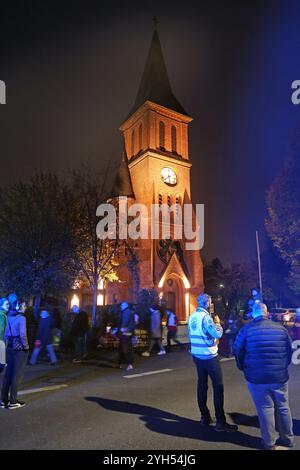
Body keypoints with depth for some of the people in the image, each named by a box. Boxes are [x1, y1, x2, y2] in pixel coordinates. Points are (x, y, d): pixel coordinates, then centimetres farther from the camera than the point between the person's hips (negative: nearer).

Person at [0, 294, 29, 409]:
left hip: (10, 348, 7)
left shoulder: (9, 317, 6)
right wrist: (26, 346, -9)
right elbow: (22, 335, -22)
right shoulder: (21, 318, -16)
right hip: (20, 349, -7)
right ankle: (12, 402, 7)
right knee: (17, 375, 2)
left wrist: (9, 343, 17)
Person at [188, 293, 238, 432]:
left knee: (202, 384, 13)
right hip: (209, 356, -8)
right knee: (218, 386, -1)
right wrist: (218, 324, 1)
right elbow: (217, 334, -19)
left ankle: (205, 417, 20)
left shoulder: (192, 317, 7)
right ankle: (220, 422, 1)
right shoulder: (205, 316, -18)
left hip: (196, 354, 8)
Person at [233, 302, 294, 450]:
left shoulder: (246, 330, -7)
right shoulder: (280, 328, -1)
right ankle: (287, 439, 33)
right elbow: (289, 351, 7)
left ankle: (269, 443, 18)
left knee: (265, 408, 9)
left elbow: (238, 353, -2)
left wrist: (244, 369, 15)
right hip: (280, 376, 3)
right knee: (283, 407, 18)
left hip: (257, 377, -2)